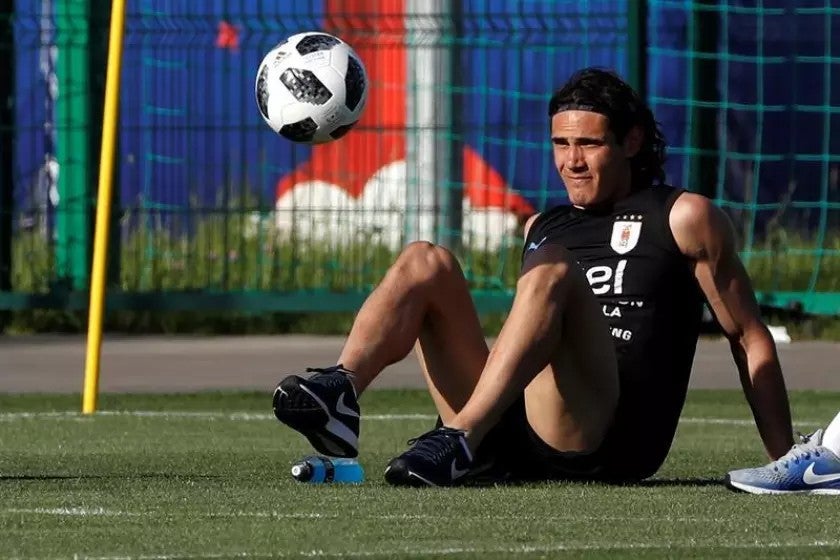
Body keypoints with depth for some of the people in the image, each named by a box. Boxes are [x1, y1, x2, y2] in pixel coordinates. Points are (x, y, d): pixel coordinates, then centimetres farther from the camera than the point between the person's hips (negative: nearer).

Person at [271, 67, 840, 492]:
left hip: (609, 444, -5)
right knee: (427, 262, -6)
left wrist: (786, 464, 1)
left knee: (552, 270, -27)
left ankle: (461, 441, -45)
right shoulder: (542, 227, 27)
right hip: (513, 442, 5)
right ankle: (338, 396, -34)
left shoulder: (685, 218, 11)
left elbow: (750, 340, 8)